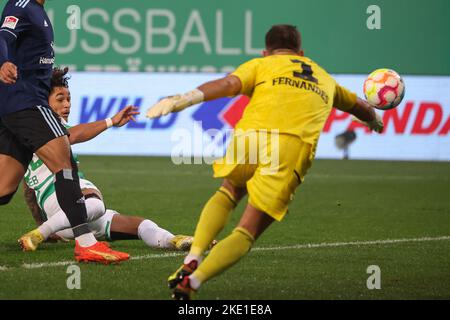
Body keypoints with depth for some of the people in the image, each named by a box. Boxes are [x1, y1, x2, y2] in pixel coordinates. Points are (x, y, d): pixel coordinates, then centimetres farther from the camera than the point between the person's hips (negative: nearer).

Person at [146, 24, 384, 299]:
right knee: (248, 233, 4)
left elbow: (229, 84, 1)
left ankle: (193, 259, 12)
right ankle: (192, 282, -16)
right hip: (295, 148, 0)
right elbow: (359, 106, 53)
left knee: (229, 193, 30)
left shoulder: (261, 65, 24)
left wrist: (187, 98, -11)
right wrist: (375, 121, 75)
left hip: (251, 136, 0)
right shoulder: (324, 78, 35)